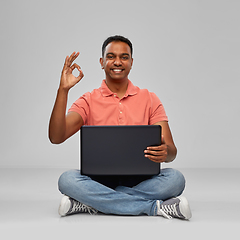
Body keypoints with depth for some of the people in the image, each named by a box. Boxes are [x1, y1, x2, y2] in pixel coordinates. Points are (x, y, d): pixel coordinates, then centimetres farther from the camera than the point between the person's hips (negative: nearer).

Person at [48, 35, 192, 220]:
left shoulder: (149, 99, 8)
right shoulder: (88, 101, 6)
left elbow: (172, 152, 1)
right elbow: (56, 137, -10)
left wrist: (165, 152, -25)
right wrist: (63, 90, -17)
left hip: (139, 181, 1)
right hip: (99, 180, -1)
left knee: (175, 178, -28)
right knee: (68, 180, -31)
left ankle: (92, 204, -23)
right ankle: (157, 207, -26)